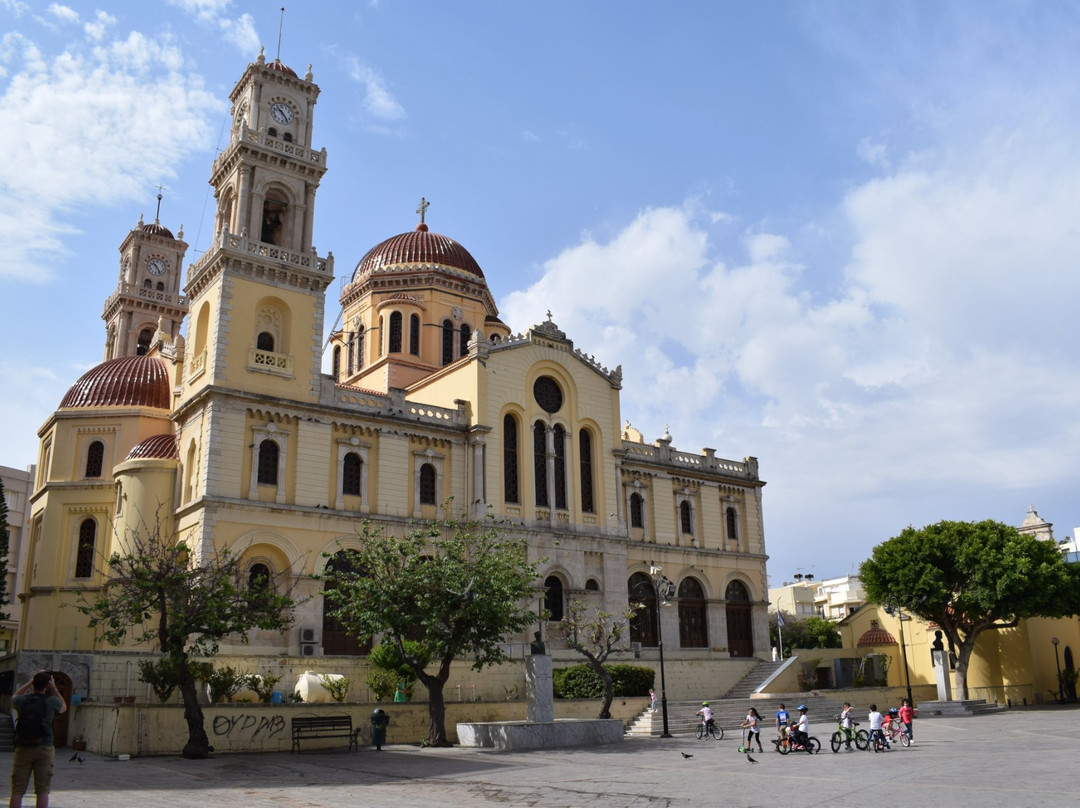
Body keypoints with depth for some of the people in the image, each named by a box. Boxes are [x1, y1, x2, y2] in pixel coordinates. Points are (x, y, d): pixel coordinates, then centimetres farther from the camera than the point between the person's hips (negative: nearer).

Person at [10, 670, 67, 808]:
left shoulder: (22, 700, 0)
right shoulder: (51, 701, -6)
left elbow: (14, 696, 26)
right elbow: (64, 707, 17)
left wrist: (31, 682, 23)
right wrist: (53, 688, 14)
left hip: (22, 750, 2)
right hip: (44, 749, -2)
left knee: (17, 791, 6)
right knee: (42, 791, 3)